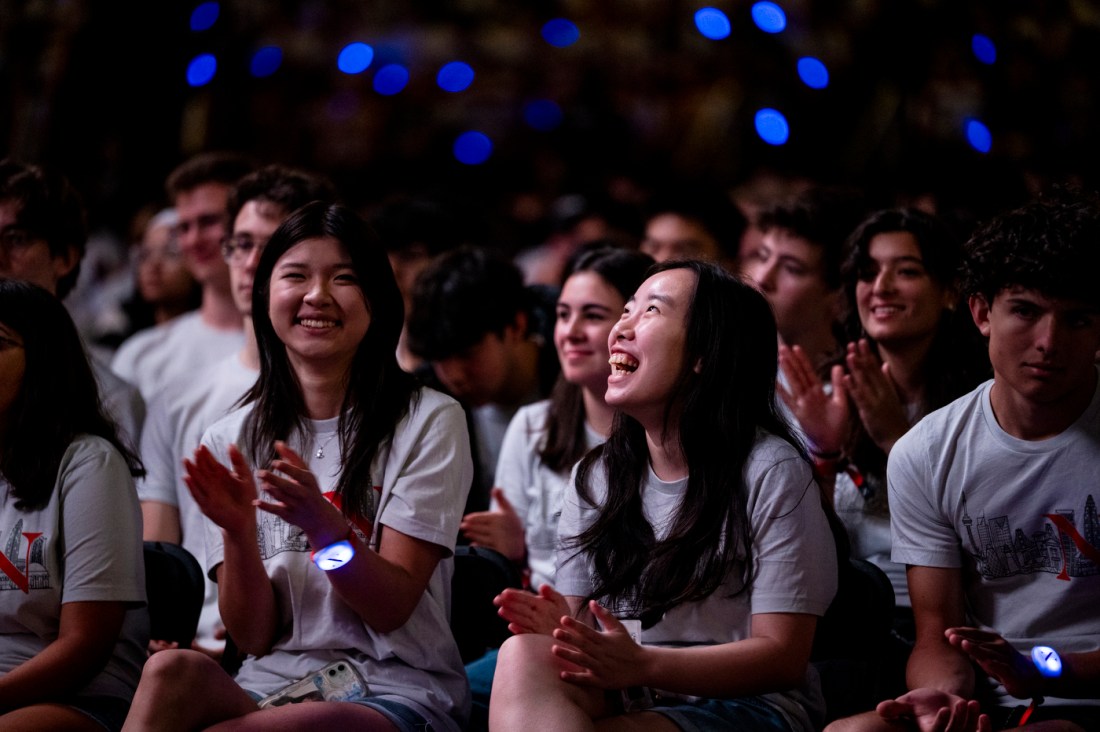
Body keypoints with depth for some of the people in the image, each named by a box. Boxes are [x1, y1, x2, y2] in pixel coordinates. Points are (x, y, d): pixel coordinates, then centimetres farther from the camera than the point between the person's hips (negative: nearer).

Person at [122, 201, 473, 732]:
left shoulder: (429, 422, 0)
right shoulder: (230, 441, 9)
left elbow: (392, 609, -7)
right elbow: (253, 636, 4)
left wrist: (323, 525, -25)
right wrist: (238, 531, -15)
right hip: (270, 682, 4)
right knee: (171, 670, -31)